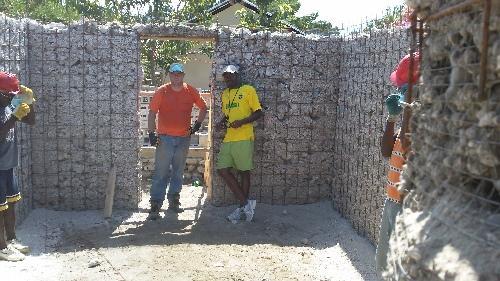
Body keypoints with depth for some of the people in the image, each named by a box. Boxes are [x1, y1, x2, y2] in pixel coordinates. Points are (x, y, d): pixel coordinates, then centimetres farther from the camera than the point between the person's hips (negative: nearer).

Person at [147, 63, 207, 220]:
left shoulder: (190, 91, 3)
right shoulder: (162, 91, -3)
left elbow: (203, 108, 16)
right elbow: (152, 113, -2)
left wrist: (197, 124, 6)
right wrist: (152, 133, -9)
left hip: (184, 138, 3)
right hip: (165, 138, -3)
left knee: (178, 172, 12)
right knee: (161, 173, -5)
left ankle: (174, 201, 25)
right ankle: (155, 205, -2)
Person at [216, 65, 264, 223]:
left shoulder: (248, 90, -2)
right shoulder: (225, 94, 18)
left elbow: (259, 113, -6)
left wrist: (242, 122, -19)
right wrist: (222, 122, 5)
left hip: (244, 139, -7)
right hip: (228, 139, 7)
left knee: (244, 172, 2)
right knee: (222, 170, -1)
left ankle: (242, 208, 14)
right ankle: (246, 203, 7)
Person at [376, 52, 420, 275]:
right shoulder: (413, 115, 11)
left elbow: (407, 145, -32)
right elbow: (387, 151, 11)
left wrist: (408, 108, -25)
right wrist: (392, 116, 2)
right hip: (393, 201, 9)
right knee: (384, 260, 23)